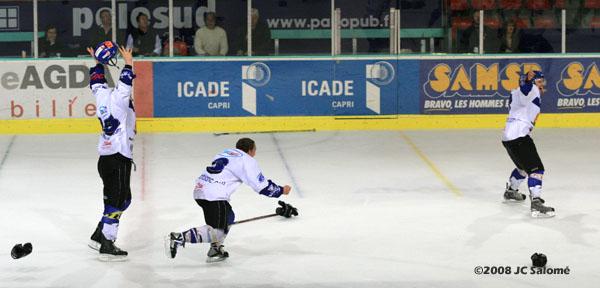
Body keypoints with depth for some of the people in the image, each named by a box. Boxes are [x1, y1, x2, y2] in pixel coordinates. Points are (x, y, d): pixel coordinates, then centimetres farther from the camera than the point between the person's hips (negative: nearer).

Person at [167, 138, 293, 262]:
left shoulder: (226, 153, 25)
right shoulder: (247, 160, 1)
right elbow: (262, 187, 0)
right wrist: (281, 190, 13)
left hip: (200, 190, 9)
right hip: (214, 196, -9)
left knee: (228, 217, 26)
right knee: (217, 231, -8)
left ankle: (215, 250, 21)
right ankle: (179, 237, -19)